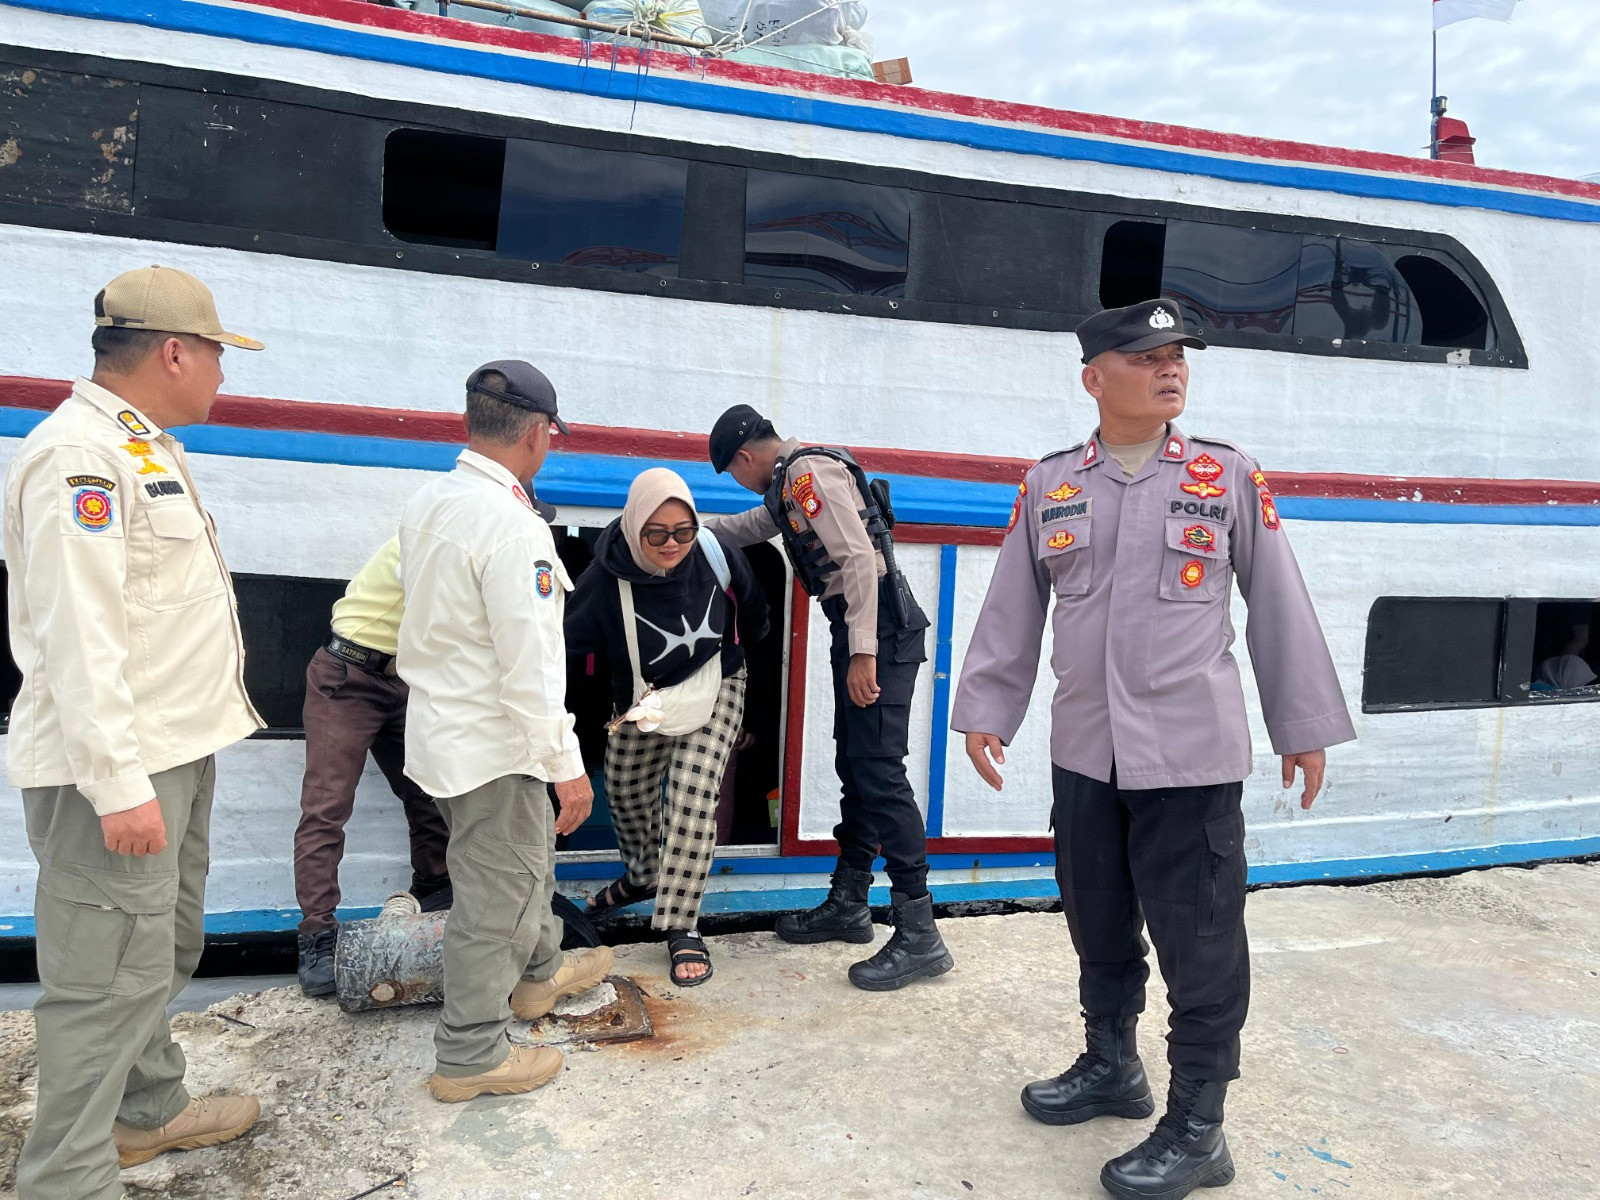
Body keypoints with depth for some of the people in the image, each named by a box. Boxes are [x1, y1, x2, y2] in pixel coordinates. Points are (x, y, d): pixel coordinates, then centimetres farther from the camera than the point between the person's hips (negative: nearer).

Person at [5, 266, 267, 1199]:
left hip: (176, 749, 10)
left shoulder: (147, 447, 15)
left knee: (165, 947, 21)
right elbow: (77, 632, -23)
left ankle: (150, 1109, 38)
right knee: (111, 977, -3)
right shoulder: (79, 452, -17)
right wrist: (117, 785, -25)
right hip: (115, 769, -10)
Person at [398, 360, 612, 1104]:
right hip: (492, 742, -9)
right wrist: (566, 764, -19)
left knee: (524, 859, 27)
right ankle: (470, 1056, 20)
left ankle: (538, 973, 47)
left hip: (440, 726, 9)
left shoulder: (426, 502, 3)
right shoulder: (510, 522, -25)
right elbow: (528, 664, -26)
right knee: (494, 897, 5)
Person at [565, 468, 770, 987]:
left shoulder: (717, 554, -25)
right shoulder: (606, 578, -29)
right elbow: (567, 642, -20)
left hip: (715, 689, -2)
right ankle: (643, 876, 49)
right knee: (626, 791, 17)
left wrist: (740, 651, 14)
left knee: (693, 795, -18)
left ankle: (683, 929, -10)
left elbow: (752, 612, -3)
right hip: (641, 700, 2)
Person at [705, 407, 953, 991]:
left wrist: (863, 652, -25)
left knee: (878, 771, -13)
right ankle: (848, 905, 25)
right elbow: (748, 526, 40)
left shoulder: (811, 471, -11)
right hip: (859, 633, 10)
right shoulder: (791, 483, 20)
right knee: (855, 767, 14)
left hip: (880, 627, -10)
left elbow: (859, 558, -21)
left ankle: (919, 934, -10)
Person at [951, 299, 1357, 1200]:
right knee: (1098, 923, 17)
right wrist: (986, 712, 5)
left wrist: (1306, 726, 4)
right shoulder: (1050, 484, 5)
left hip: (1193, 754, -3)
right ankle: (1112, 1067, 38)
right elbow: (1012, 609, 8)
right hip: (1085, 752, 3)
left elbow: (1280, 605, 3)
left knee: (1200, 940, 2)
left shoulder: (1230, 476, 0)